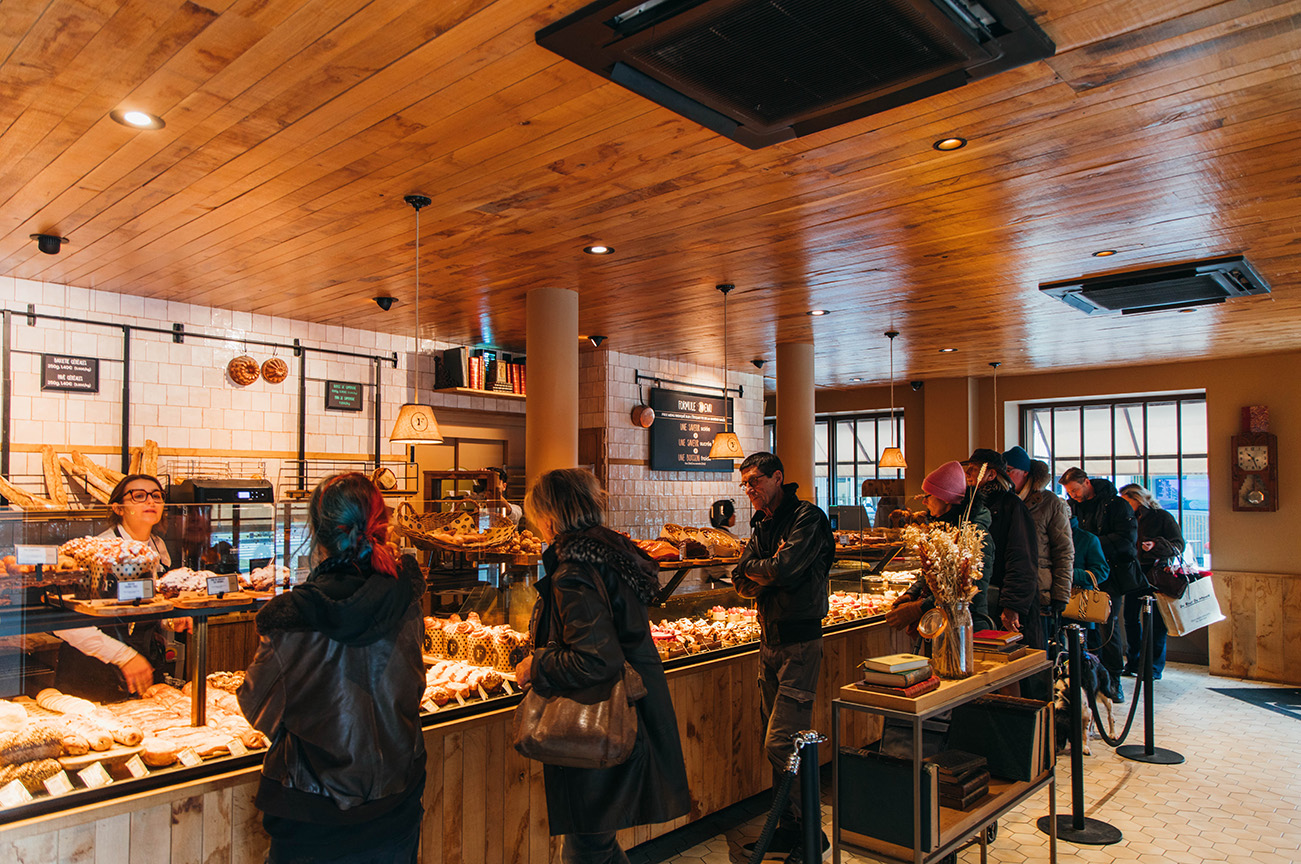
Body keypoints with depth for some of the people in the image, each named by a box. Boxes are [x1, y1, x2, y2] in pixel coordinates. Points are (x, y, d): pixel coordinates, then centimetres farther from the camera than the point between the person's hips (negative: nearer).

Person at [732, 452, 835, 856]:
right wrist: (770, 572, -13)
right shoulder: (762, 525, 14)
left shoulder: (807, 517, -11)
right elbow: (741, 582, 7)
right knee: (777, 742, 13)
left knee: (782, 743, -9)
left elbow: (785, 569, -24)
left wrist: (755, 568, -5)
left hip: (799, 643, -8)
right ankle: (789, 826, 25)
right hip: (770, 641, 8)